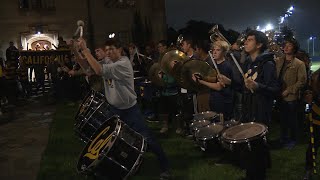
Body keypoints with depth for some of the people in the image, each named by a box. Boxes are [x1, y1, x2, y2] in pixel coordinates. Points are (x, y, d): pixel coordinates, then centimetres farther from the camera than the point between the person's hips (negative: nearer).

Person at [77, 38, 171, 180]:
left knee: (147, 139, -4)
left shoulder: (123, 64, -22)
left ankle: (165, 167, 11)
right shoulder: (108, 62, 5)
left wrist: (86, 50, -29)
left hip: (129, 109, -7)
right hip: (113, 108, 7)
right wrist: (78, 51, -6)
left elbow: (99, 71, -32)